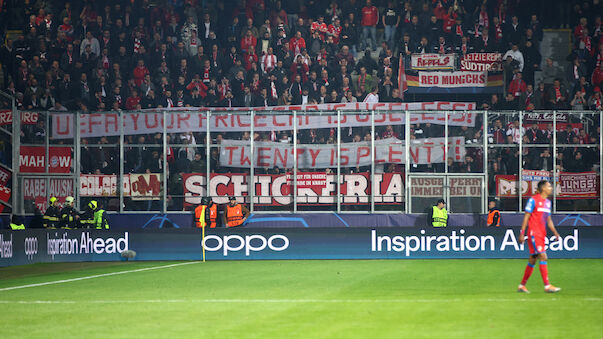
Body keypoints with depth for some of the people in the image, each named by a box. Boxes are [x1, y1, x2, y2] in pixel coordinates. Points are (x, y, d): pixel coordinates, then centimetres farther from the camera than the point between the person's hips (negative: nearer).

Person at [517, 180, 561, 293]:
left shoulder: (548, 202, 16)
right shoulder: (533, 200, -8)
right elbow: (526, 217, -8)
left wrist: (555, 233, 11)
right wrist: (522, 233, -11)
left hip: (542, 234, 8)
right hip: (534, 233, -8)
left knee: (532, 260, 10)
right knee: (543, 257, -14)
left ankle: (522, 285, 18)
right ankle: (547, 286, -17)